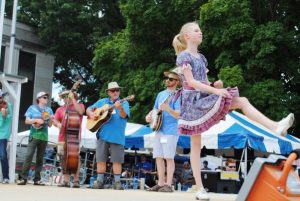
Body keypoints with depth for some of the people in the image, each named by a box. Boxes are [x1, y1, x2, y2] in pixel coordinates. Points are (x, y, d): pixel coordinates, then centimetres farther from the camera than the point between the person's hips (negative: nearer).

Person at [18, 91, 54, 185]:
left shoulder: (49, 110, 13)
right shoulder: (32, 108, 5)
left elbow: (49, 125, 11)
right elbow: (27, 121, -1)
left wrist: (51, 119, -9)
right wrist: (37, 120, -15)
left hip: (44, 137, 4)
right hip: (34, 135, -3)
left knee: (40, 158, 5)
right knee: (28, 156, -13)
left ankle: (37, 179, 9)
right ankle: (23, 178, -11)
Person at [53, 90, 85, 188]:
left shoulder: (79, 105, 10)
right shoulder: (60, 109, 18)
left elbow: (80, 111, -13)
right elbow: (55, 120, 7)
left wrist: (73, 99, -13)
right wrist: (58, 124, -15)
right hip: (62, 137, 4)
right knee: (64, 158, 3)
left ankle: (76, 181, -4)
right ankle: (66, 181, 8)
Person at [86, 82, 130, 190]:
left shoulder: (124, 103, 4)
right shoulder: (102, 102, 14)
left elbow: (124, 115, -14)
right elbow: (88, 109, 21)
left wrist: (120, 108, -35)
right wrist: (91, 114, -2)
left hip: (117, 136, -2)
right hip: (102, 135, 3)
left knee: (117, 160, -1)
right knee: (101, 159, 3)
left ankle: (117, 182, 8)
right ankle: (99, 181, 12)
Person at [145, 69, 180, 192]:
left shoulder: (177, 95, -5)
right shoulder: (161, 94, 17)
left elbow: (179, 115, -14)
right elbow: (155, 109, 27)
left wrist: (168, 109, -32)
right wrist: (149, 116, 6)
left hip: (170, 131, -7)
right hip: (158, 130, 7)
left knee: (169, 157, -6)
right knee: (158, 157, 7)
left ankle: (168, 185, -2)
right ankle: (160, 183, 13)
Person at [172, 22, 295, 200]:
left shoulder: (201, 57, 20)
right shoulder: (184, 56, -5)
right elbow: (191, 82, -17)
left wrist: (214, 85, -5)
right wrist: (215, 90, -25)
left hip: (205, 100, 6)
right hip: (192, 102, -6)